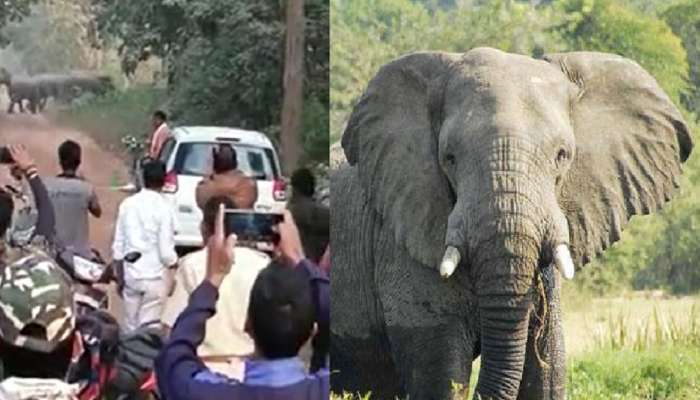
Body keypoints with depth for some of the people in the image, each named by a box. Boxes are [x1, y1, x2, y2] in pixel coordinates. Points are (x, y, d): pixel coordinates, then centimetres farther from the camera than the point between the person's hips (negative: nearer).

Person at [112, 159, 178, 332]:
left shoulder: (127, 205, -2)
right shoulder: (163, 208, -14)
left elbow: (118, 245, 4)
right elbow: (166, 251, -13)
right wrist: (174, 262, 9)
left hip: (130, 275, 4)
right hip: (155, 276, -4)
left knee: (131, 326, 13)